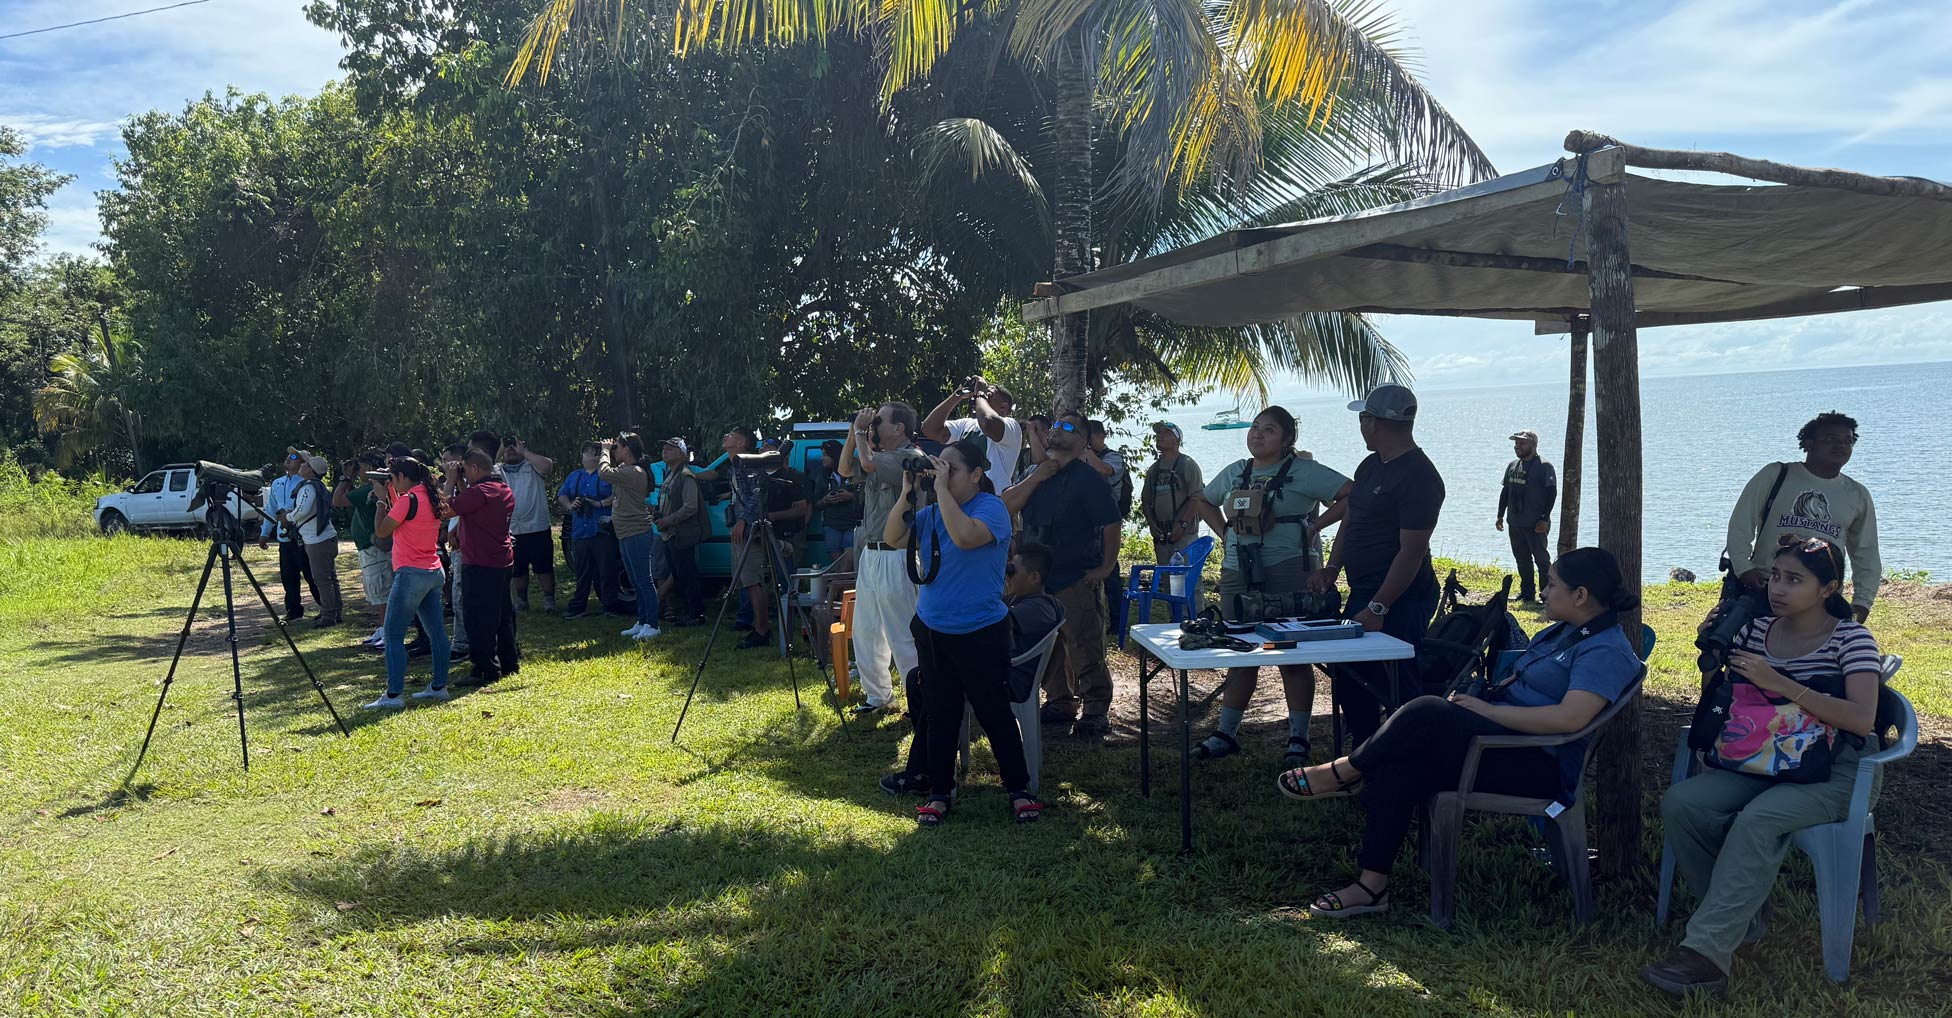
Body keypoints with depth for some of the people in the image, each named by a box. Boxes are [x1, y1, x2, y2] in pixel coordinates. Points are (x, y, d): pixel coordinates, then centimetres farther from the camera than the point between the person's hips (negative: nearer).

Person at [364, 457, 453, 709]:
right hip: (434, 572, 9)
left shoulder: (409, 499, -15)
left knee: (393, 634, -5)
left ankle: (393, 695, -8)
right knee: (436, 631, 12)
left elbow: (381, 531, -9)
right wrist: (390, 493, 19)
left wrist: (381, 499, 3)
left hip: (412, 574, -9)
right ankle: (439, 686, 17)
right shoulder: (430, 498, 11)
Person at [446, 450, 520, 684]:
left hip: (480, 565, -9)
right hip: (503, 561, 9)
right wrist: (460, 485, 14)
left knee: (479, 619, -4)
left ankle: (486, 670, -2)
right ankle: (509, 662, 26)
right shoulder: (505, 490, 11)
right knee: (503, 614, 17)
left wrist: (451, 482, -4)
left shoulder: (479, 492, -18)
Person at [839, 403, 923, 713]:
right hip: (869, 553, 10)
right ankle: (877, 693, 25)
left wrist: (862, 434, -8)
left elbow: (868, 463, -26)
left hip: (894, 557, -10)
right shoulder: (879, 456, 14)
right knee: (865, 631, 15)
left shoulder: (911, 457, -14)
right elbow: (845, 469, 20)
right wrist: (854, 432, 10)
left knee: (901, 635, -6)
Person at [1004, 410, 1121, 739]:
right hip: (1037, 578, 7)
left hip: (1076, 580, -7)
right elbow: (1007, 504, -1)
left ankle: (1096, 712, 3)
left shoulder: (1088, 478, -6)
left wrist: (1106, 567, -11)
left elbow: (1111, 523, -8)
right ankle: (1060, 703, 27)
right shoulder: (1035, 473, 13)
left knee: (1085, 651, -5)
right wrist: (1037, 477, -11)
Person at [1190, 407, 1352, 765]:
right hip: (1238, 576, 6)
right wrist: (1225, 532, 14)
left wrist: (1314, 525, -13)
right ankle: (1226, 733, 17)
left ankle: (1299, 738, 10)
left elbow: (1351, 495, -11)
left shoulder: (1303, 471, -5)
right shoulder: (1234, 473, 13)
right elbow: (1203, 500, 29)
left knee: (1293, 658, 1)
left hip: (1289, 574, -5)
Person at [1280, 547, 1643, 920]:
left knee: (1427, 714, -27)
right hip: (1505, 740, 10)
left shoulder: (1606, 651, -12)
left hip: (1541, 768, -10)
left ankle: (1344, 772, -5)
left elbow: (1571, 717, -26)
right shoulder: (1562, 633, 21)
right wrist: (1474, 700, 5)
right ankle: (1371, 886, -13)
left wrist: (1487, 710, -21)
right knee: (1398, 766, -15)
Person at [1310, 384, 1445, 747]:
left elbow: (1411, 553, -21)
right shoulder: (1371, 466, 12)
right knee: (1348, 682, 15)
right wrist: (1331, 569, 6)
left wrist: (1377, 609, -22)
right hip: (1363, 594, 10)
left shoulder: (1419, 478, -17)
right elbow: (1349, 520, 21)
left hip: (1399, 602, -10)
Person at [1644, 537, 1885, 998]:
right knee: (1679, 802, -20)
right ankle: (1739, 921, -6)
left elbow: (1862, 719, -19)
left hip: (1831, 775, -5)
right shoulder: (1757, 628, 9)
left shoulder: (1851, 638, -6)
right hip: (1761, 764, 6)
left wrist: (1779, 683, -22)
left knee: (1756, 820, -34)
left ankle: (1707, 952, -32)